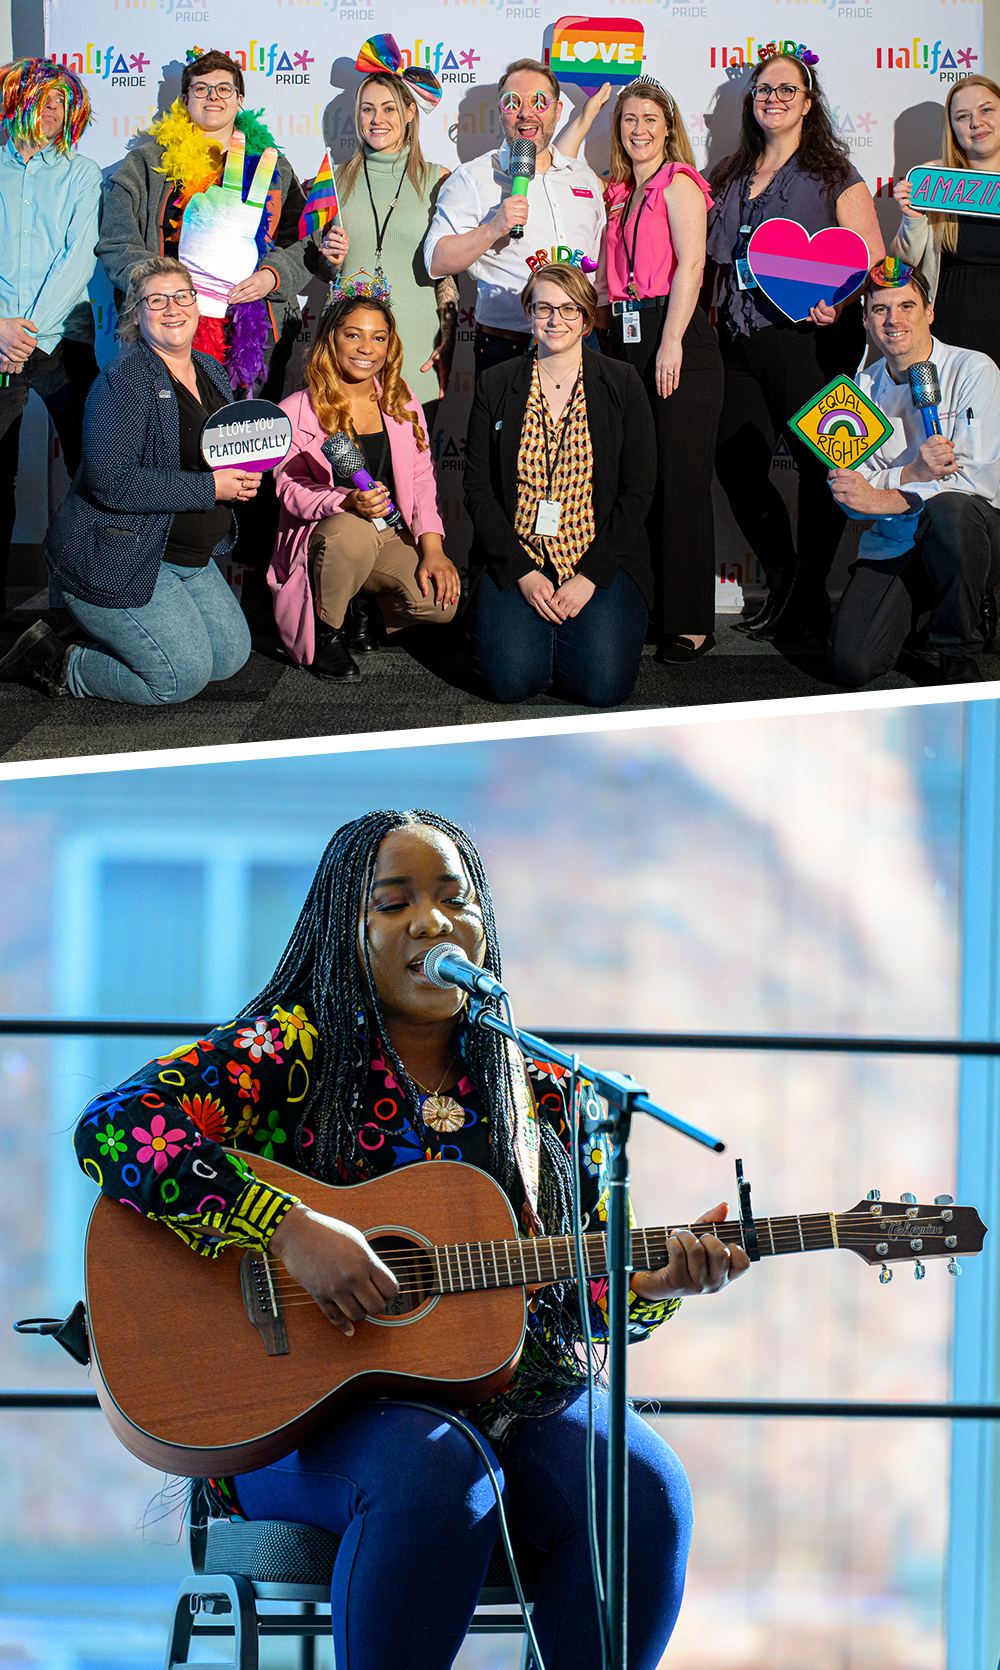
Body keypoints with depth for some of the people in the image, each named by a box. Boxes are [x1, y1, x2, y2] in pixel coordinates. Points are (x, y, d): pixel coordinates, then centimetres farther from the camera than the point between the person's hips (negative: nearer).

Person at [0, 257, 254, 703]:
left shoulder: (211, 372, 9)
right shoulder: (123, 381, -19)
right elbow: (111, 482, -28)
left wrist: (243, 479, -1)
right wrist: (210, 488, -26)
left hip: (191, 558, 9)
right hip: (117, 559, -9)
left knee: (231, 656, 8)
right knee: (182, 676, -15)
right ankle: (58, 664, 4)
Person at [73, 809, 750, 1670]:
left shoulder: (544, 1093, 13)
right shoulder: (288, 1054, 0)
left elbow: (590, 1283, 17)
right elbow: (113, 1128, -15)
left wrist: (660, 1283, -8)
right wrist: (289, 1228, -24)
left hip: (517, 1395, 4)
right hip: (309, 1399, -4)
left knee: (642, 1487, -26)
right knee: (435, 1472, -37)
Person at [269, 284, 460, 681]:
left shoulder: (401, 404, 10)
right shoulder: (296, 412, -3)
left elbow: (421, 481, 6)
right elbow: (292, 491, -10)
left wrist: (432, 549, -11)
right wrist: (348, 503, -31)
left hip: (393, 538, 4)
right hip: (320, 541, -4)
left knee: (441, 601, -26)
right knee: (351, 529, -41)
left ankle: (363, 602, 10)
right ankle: (325, 632, -12)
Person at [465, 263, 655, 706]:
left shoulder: (621, 384, 4)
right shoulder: (497, 385, 6)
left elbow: (637, 491, 0)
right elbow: (478, 487, 3)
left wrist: (591, 577, -11)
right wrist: (523, 573, -10)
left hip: (600, 560, 0)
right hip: (515, 560, 0)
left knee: (603, 684, -22)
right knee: (512, 679, -22)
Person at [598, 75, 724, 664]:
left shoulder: (679, 184, -4)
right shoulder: (621, 194, 19)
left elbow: (689, 266, -13)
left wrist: (671, 344, -20)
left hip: (680, 344, -7)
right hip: (628, 341, 7)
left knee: (680, 484, -6)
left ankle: (690, 625, -4)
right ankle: (645, 610, 11)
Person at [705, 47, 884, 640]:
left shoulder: (832, 175, 1)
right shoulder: (732, 178, 16)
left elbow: (875, 263, -3)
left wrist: (839, 300, -20)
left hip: (810, 341, -5)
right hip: (742, 342, 5)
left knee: (820, 467, -1)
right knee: (736, 463, 1)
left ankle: (810, 596, 11)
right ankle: (782, 584, 17)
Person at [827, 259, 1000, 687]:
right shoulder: (863, 389, 7)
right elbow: (849, 493, -3)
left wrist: (883, 498, -20)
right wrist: (912, 474, -23)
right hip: (895, 545, 3)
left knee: (947, 509, -40)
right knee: (851, 664, -18)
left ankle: (960, 656, -17)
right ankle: (916, 607, 19)